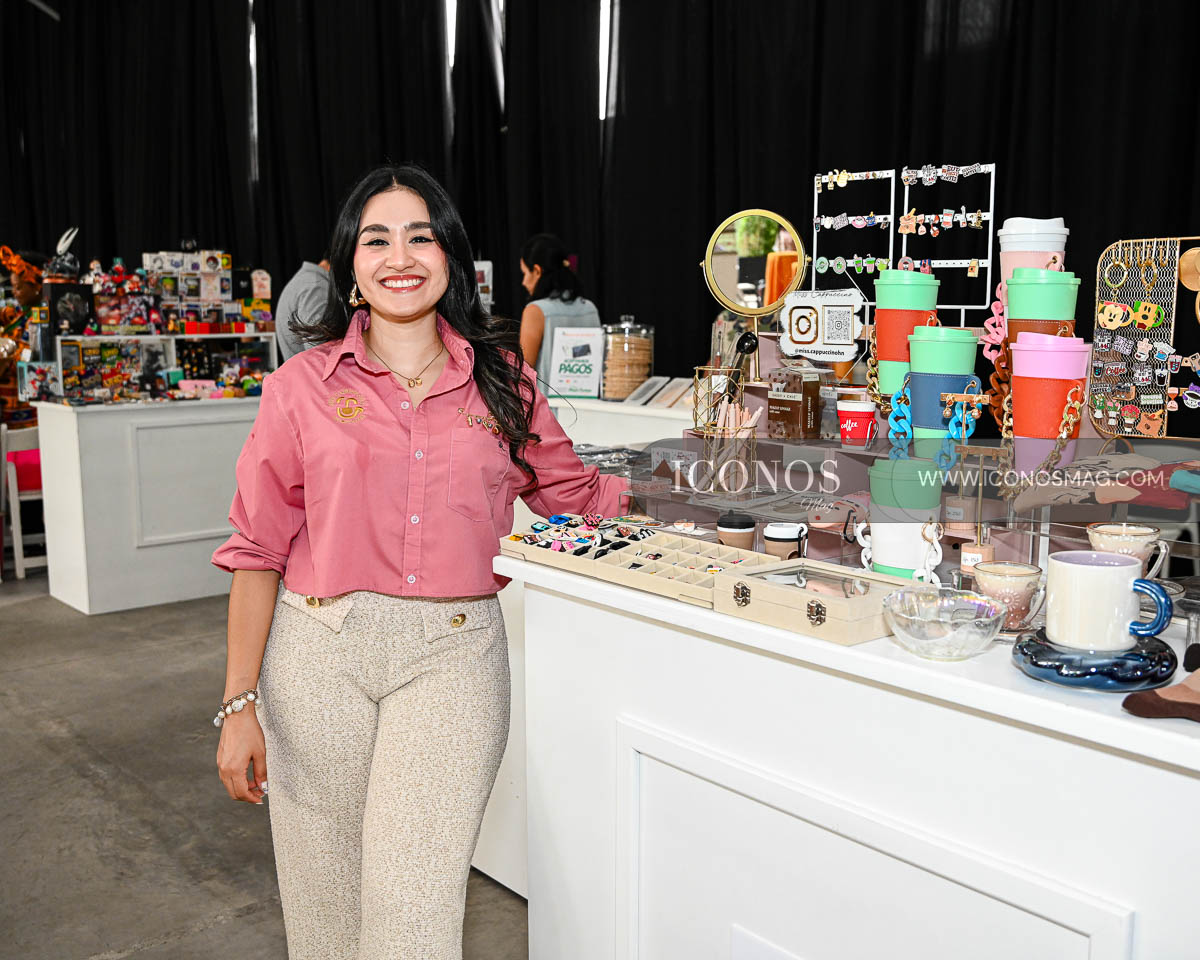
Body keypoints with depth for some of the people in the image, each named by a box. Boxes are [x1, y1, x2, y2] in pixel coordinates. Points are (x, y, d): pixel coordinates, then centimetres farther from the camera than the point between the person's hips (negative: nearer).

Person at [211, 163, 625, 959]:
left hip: (453, 654, 0)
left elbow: (574, 491, 20)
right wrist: (239, 703, -1)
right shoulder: (304, 385, 3)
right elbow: (259, 548, 3)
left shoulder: (502, 380, 7)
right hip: (320, 654, 0)